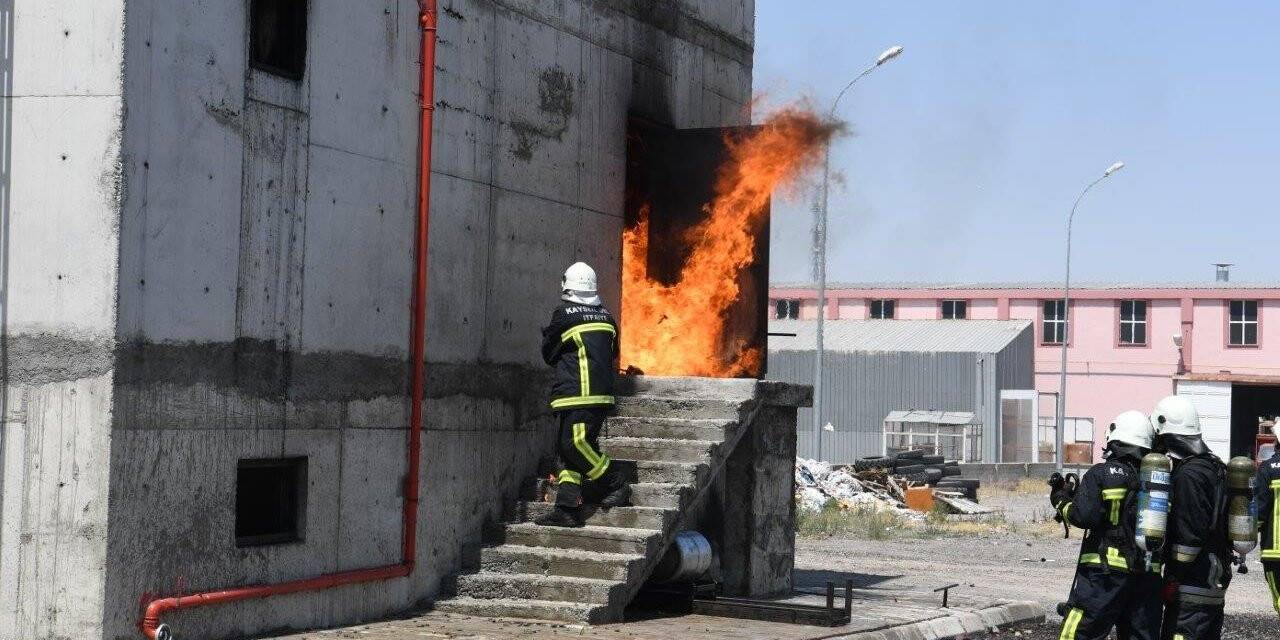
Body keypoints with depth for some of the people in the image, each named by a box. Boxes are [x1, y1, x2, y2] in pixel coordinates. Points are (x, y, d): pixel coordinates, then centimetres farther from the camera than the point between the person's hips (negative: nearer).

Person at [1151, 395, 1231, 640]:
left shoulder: (1188, 474, -17)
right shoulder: (1214, 466, 14)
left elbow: (1189, 535, -21)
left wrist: (1174, 577, -14)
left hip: (1192, 584, -10)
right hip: (1216, 580, 10)